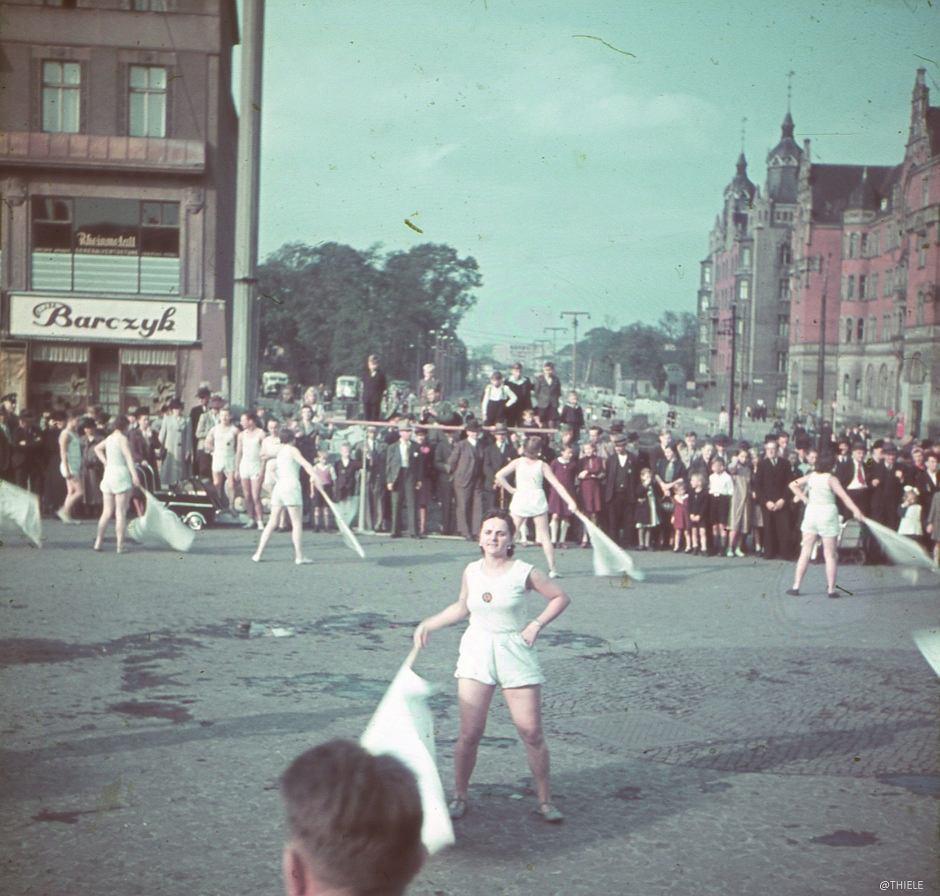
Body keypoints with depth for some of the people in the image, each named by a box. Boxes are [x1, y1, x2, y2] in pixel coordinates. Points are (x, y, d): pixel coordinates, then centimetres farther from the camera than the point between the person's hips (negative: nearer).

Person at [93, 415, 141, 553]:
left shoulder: (110, 438, 13)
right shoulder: (122, 438, -9)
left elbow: (97, 448, 32)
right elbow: (128, 456, -23)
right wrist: (134, 474, -33)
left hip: (108, 474, 7)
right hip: (121, 474, -7)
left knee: (107, 512, 12)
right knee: (121, 513, -5)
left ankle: (98, 542, 9)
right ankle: (120, 546, -6)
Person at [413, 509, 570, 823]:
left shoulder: (524, 572, -6)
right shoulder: (471, 572, 4)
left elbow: (560, 598, 4)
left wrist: (537, 624, -8)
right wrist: (428, 624, 14)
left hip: (516, 655, -2)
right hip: (476, 653, 2)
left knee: (531, 732, -2)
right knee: (469, 733, -3)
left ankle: (545, 800, 13)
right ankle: (459, 797, 15)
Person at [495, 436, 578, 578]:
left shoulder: (518, 462, 0)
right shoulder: (542, 465, -2)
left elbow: (499, 475, -7)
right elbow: (557, 486, -5)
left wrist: (511, 489, 3)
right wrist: (570, 502, -6)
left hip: (520, 500, 0)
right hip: (537, 501, 0)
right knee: (545, 536, 6)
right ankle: (552, 569, 5)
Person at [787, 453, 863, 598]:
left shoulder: (811, 476, 4)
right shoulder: (831, 479, -10)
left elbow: (793, 485, 11)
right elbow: (843, 496, -21)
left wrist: (803, 497, 10)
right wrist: (856, 510, -27)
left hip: (811, 512, 4)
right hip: (827, 513, -4)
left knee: (805, 552, 8)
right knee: (830, 555, 2)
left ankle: (796, 586, 5)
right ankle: (831, 589, 2)